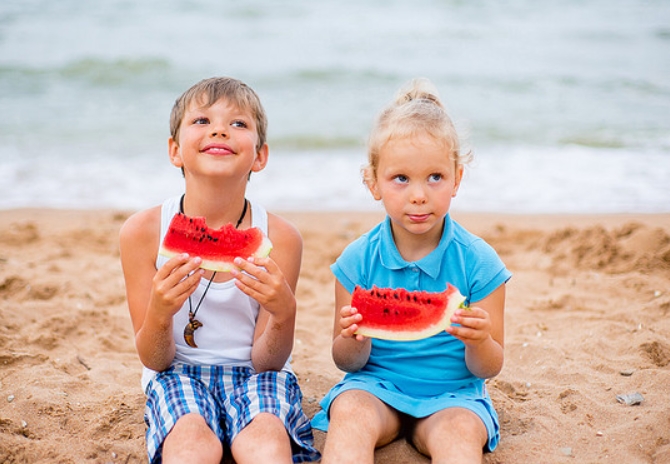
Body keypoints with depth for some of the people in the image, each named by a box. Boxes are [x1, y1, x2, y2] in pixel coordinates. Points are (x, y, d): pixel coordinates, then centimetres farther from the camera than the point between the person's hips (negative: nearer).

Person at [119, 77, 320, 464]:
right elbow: (154, 360, -5)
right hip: (178, 374, 0)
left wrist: (285, 314, -28)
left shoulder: (280, 237, -10)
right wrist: (160, 312, -27)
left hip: (253, 375, 0)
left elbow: (266, 362, -7)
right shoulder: (143, 232, -9)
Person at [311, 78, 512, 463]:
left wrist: (479, 341, -26)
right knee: (350, 412, -30)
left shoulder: (478, 261, -8)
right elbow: (347, 363, 1)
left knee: (460, 433, -33)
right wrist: (355, 340, -23)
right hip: (375, 386, 2)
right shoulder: (358, 259, -5)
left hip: (452, 394, -1)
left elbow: (489, 368, -2)